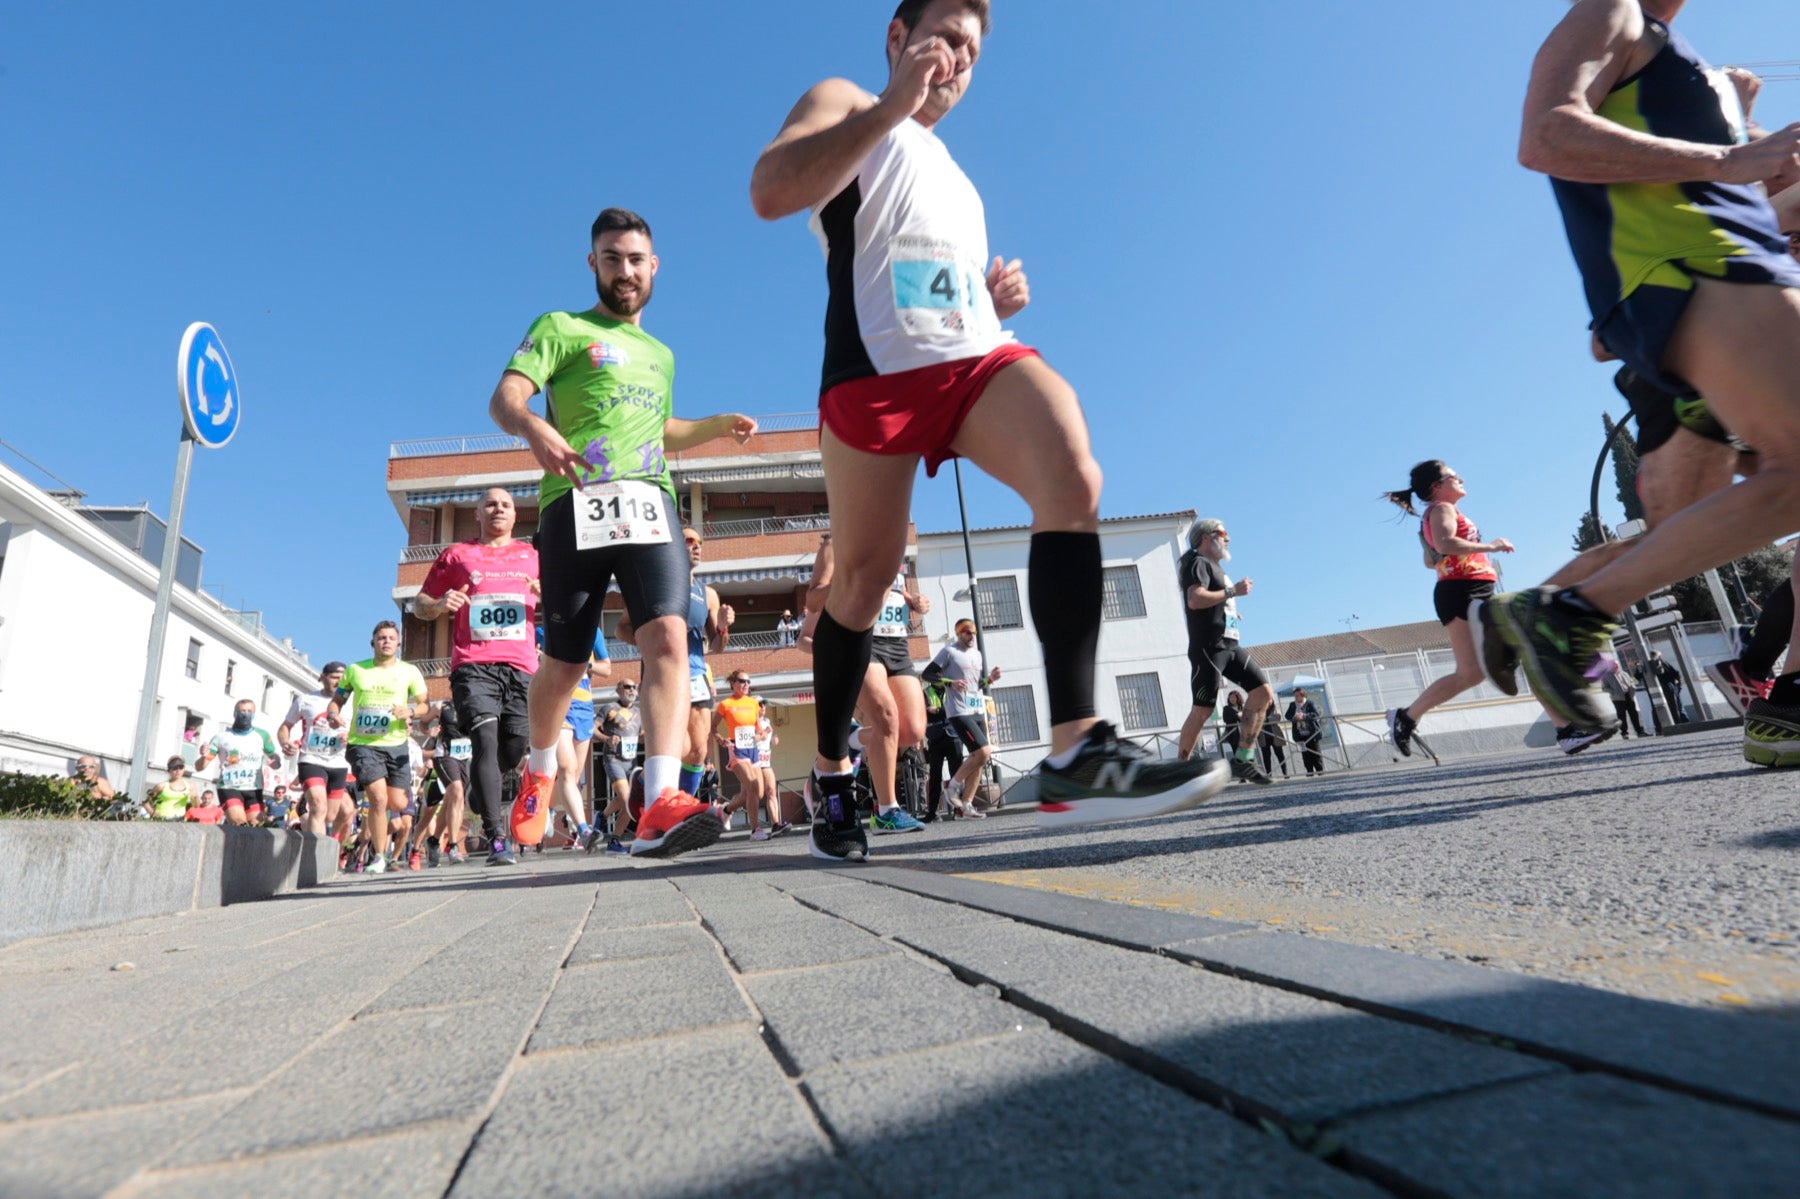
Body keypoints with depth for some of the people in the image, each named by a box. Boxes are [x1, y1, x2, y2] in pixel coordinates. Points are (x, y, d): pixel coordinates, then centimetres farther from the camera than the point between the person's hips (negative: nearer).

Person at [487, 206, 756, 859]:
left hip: (650, 504, 4)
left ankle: (661, 805, -28)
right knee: (564, 663, 4)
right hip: (576, 506, -3)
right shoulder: (561, 327, 12)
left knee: (667, 636, -20)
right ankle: (539, 769, 34)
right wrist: (535, 428, -26)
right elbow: (503, 399, -3)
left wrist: (719, 425, 26)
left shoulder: (660, 354, 29)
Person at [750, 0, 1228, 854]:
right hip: (877, 367, -5)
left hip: (980, 357, 5)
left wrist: (997, 301, 14)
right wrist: (892, 106, -9)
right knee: (865, 574, -2)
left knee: (1073, 480, -24)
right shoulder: (844, 106, 16)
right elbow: (770, 194, -7)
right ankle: (832, 773, 18)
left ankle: (1075, 752, -32)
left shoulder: (952, 175, 35)